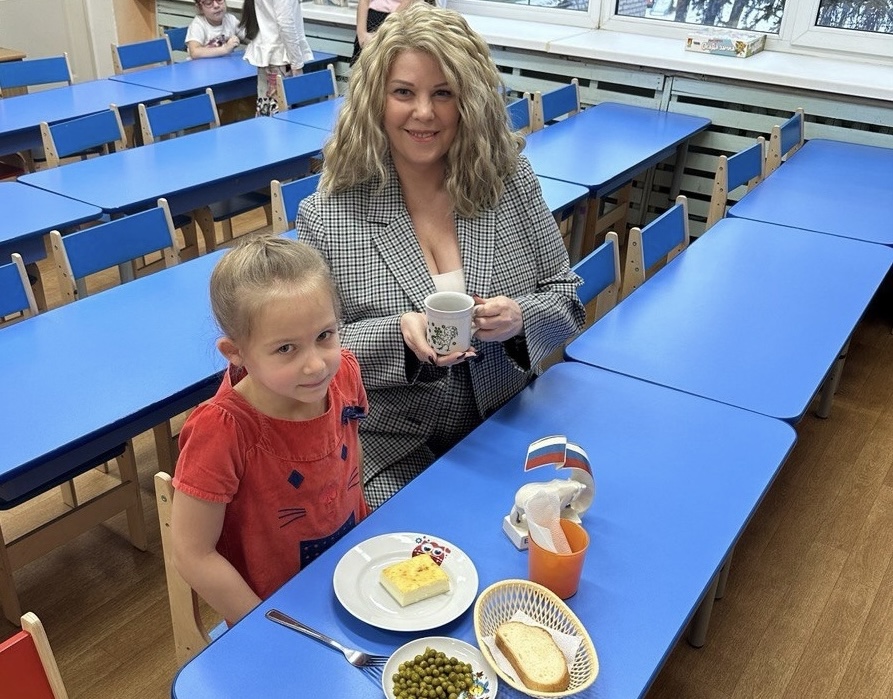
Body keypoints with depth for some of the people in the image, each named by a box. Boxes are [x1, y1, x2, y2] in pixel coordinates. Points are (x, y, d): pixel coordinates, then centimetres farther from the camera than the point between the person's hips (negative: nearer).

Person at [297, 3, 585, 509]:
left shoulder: (514, 183, -1)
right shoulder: (329, 216, -7)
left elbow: (566, 299, 5)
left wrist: (520, 319, -17)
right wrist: (399, 336, -23)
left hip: (504, 433, 2)